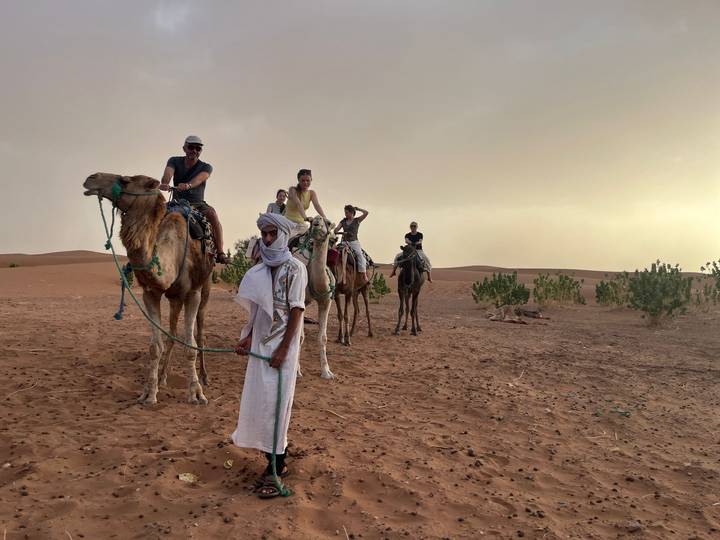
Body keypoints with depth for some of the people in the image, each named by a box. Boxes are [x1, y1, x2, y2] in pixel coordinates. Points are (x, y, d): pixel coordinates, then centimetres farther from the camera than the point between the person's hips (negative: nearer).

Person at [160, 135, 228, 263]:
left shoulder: (206, 167, -5)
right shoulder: (174, 161, 1)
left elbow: (199, 178, -29)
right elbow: (168, 173, -21)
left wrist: (188, 185, -52)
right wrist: (164, 183, -45)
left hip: (197, 204, -2)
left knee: (212, 213, -32)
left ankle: (220, 253, -32)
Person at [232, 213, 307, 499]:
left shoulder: (294, 268, -8)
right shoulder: (261, 269, 11)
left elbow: (296, 310, -12)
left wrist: (283, 349, -16)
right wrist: (247, 337, 8)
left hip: (282, 345, -6)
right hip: (260, 343, 7)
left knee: (274, 402, -5)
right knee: (258, 400, 8)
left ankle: (277, 466, 6)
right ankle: (274, 458, 20)